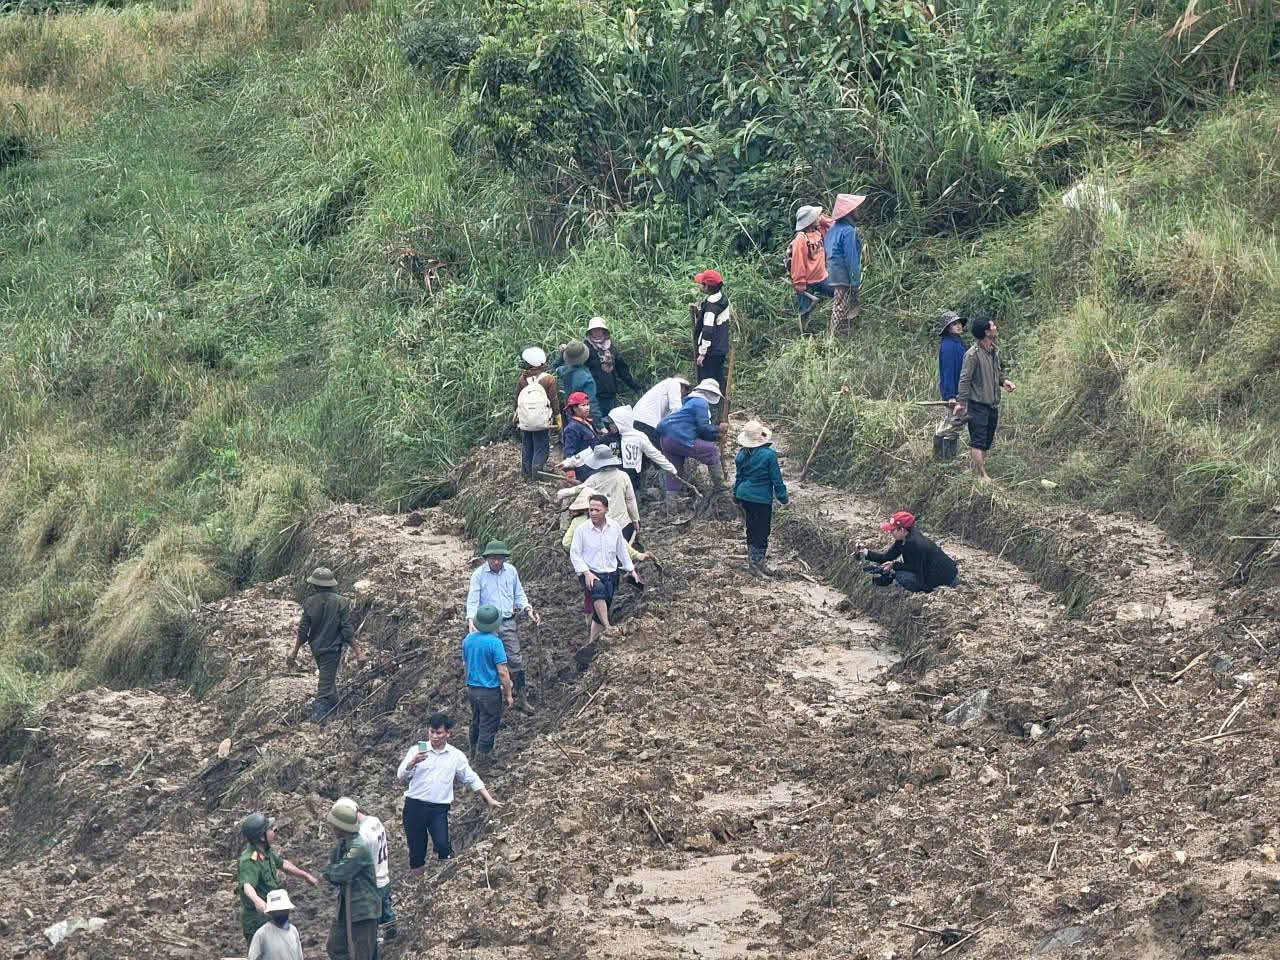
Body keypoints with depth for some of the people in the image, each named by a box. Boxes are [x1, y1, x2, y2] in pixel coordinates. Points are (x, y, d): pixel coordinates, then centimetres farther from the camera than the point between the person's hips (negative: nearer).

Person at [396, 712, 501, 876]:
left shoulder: (456, 756, 3)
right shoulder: (417, 750, -2)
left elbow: (472, 779, 11)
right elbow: (401, 777, -9)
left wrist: (489, 799, 9)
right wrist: (413, 762, -28)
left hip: (439, 808, 0)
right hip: (415, 806, 0)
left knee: (442, 845, -12)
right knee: (416, 845, 7)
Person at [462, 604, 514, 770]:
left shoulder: (468, 639, -3)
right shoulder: (494, 642, -22)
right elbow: (502, 672, -20)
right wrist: (508, 694, -9)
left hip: (472, 688, 6)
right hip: (490, 691, -6)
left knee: (476, 722, 24)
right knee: (488, 725, 7)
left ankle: (474, 752, 39)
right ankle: (482, 759, 14)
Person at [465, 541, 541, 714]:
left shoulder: (511, 571, 4)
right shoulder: (479, 574, -6)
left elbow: (519, 594, 15)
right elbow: (473, 599, -10)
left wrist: (528, 609, -2)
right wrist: (470, 619, -26)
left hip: (508, 622, 2)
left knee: (515, 660, 0)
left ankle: (521, 698, 7)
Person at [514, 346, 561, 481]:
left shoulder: (522, 379, -5)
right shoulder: (548, 379, -12)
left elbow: (517, 400, 5)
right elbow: (554, 401, -8)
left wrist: (516, 416, 19)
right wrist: (557, 417, 4)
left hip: (524, 423, 3)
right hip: (542, 423, -3)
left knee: (526, 448, 16)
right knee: (541, 448, 5)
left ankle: (526, 474, 24)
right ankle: (537, 474, -1)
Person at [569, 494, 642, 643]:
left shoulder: (615, 528, 4)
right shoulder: (582, 530, -8)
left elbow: (622, 550, 17)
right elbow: (574, 554, -6)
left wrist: (630, 569, 18)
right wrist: (586, 573, -16)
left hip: (610, 574, 4)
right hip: (590, 573, -4)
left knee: (600, 613, 1)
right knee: (598, 589, -37)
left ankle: (593, 641, 13)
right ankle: (607, 627, -40)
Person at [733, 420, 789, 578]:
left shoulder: (742, 454, -1)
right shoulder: (769, 455, -18)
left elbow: (738, 477, 10)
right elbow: (776, 479, -13)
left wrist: (737, 497, 22)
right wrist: (783, 498, -2)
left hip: (744, 496, 6)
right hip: (762, 498, -6)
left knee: (751, 528, 19)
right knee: (762, 531, 3)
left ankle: (752, 558, 31)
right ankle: (757, 561, 5)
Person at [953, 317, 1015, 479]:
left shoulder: (994, 352, 10)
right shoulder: (973, 354, -16)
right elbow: (964, 379, -17)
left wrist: (1004, 381, 2)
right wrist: (961, 402, -21)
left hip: (993, 404, 9)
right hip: (978, 404, -9)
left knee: (987, 442, 13)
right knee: (978, 441, -7)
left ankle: (977, 471, 22)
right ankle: (982, 476, -7)